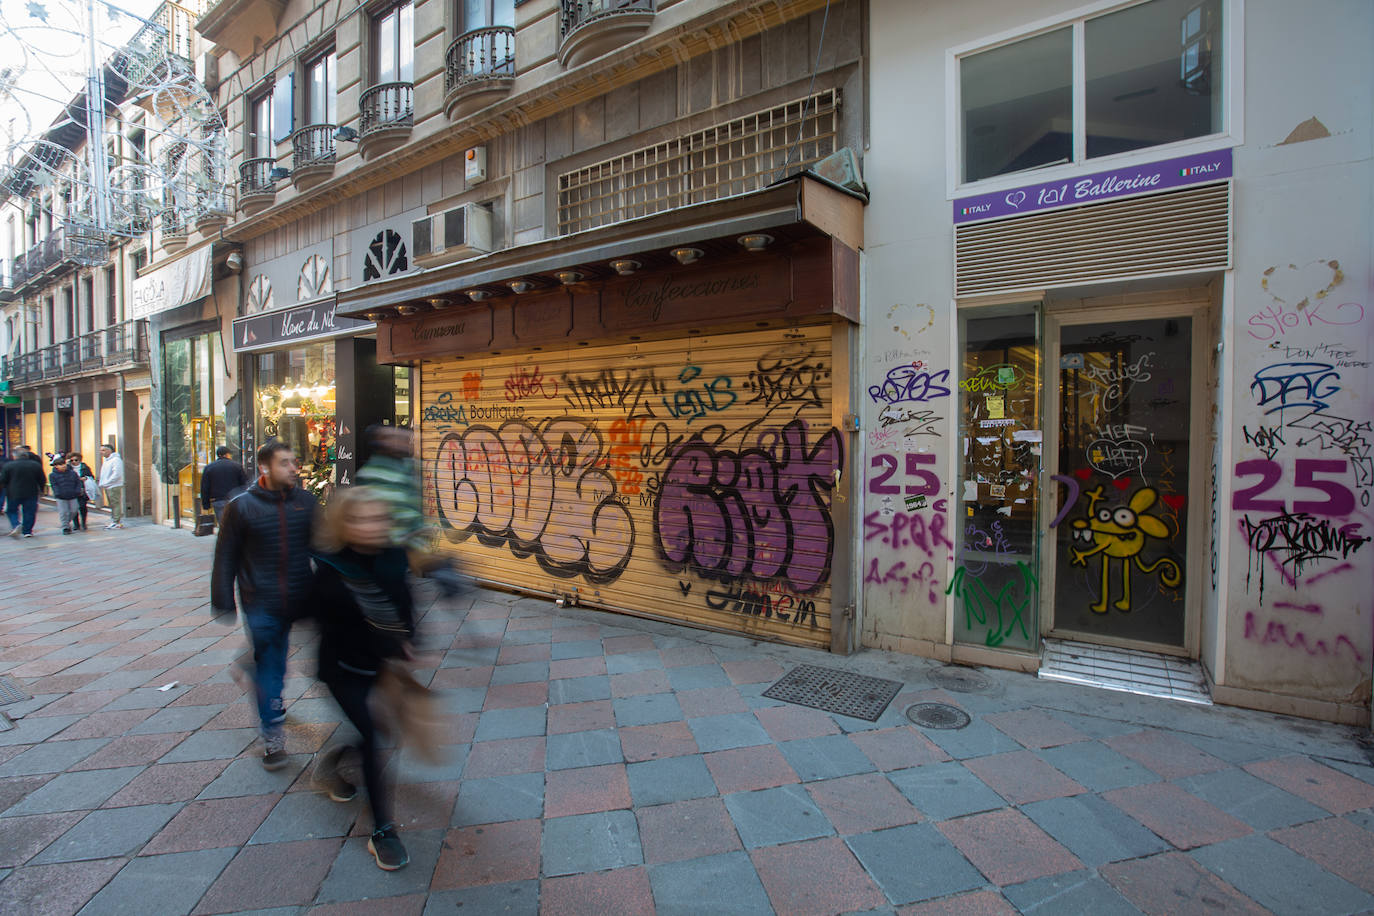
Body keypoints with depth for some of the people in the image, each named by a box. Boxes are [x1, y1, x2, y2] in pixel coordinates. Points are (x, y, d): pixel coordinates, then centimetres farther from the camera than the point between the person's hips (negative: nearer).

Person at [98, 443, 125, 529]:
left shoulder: (116, 460, -12)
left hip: (114, 486, -10)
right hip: (107, 487, 10)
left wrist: (106, 483, -16)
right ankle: (113, 521, 18)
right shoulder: (105, 460, 19)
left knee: (116, 504, -7)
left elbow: (117, 475, -19)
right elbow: (103, 474, 25)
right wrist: (102, 484, 11)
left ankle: (117, 522, -5)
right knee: (111, 505, 13)